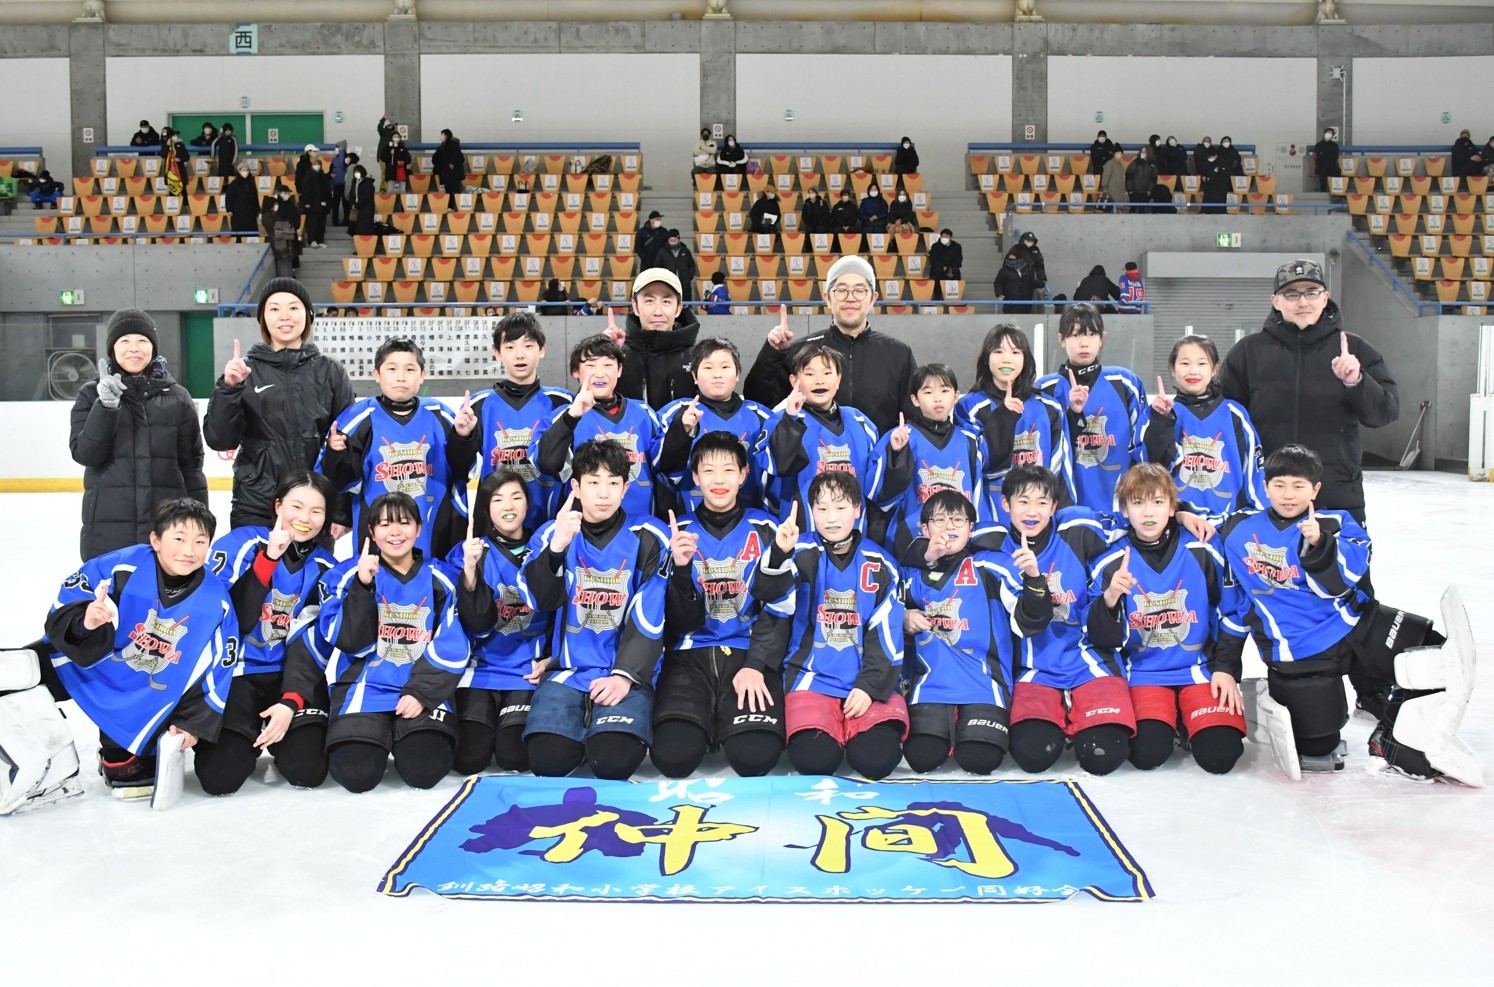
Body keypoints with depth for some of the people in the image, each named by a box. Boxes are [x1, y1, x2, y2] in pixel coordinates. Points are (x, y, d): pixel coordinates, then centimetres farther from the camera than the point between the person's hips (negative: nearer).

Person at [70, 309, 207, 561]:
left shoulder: (176, 397, 8)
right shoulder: (92, 394, 7)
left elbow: (191, 465, 9)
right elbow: (84, 454, -5)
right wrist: (106, 406, -17)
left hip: (166, 527, 0)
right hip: (108, 529, 0)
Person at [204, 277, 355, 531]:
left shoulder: (330, 371, 4)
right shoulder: (245, 370, 3)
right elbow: (219, 439, -1)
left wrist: (343, 512, 0)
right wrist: (228, 388, -16)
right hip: (255, 511, 0)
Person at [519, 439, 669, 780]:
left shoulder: (648, 538, -2)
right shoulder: (552, 533, 4)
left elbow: (649, 618, -5)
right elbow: (539, 602, -9)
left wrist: (625, 675, -16)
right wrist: (557, 547, -24)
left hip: (626, 670, -1)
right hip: (567, 668, 1)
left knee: (615, 759, -24)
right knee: (548, 758, -21)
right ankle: (581, 719, 11)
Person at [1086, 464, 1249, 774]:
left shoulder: (1203, 553, -3)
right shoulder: (1110, 563, -5)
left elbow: (1232, 615, 7)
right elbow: (1103, 638, -6)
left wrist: (1226, 668, 0)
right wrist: (1110, 599, -25)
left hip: (1201, 669, 1)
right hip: (1144, 673, 0)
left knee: (1220, 754, -20)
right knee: (1147, 753, -24)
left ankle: (1186, 722, 13)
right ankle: (1164, 723, 11)